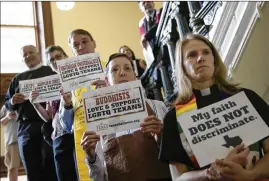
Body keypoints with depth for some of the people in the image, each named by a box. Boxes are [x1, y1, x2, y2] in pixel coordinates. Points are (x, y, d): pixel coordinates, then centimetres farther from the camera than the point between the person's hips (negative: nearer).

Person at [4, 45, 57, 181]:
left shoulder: (52, 72, 9)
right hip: (25, 127, 4)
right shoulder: (18, 79, 22)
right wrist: (12, 101, -1)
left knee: (51, 168, -5)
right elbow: (7, 103, 21)